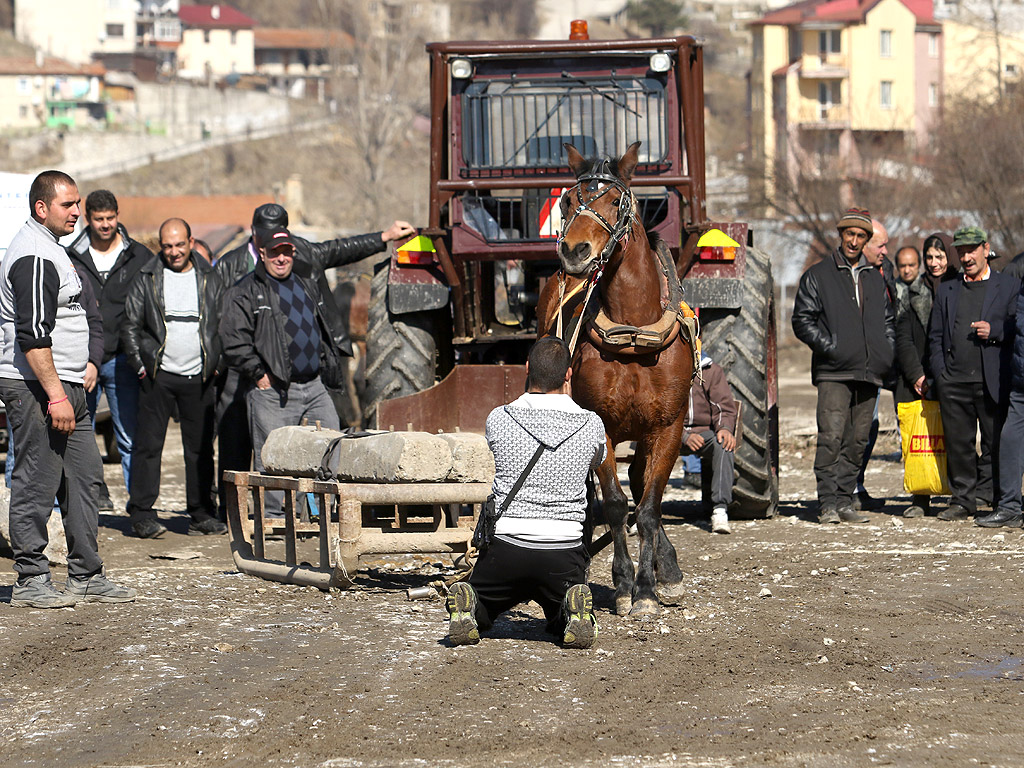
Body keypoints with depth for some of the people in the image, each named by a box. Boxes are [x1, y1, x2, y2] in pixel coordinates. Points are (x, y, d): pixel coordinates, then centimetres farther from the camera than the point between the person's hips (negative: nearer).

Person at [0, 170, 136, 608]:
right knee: (37, 484, -5)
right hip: (36, 390, -10)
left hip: (65, 388, 10)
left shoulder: (49, 248, 19)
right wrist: (55, 395, -25)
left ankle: (86, 576, 15)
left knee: (82, 477, 10)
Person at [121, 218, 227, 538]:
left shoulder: (209, 279, 9)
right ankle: (142, 514, 1)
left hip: (199, 378, 2)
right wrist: (140, 365, -2)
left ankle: (202, 513, 12)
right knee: (148, 444, -3)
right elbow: (130, 326, 5)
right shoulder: (147, 280, 3)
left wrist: (216, 365, 4)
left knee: (200, 447, 5)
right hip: (158, 376, -2)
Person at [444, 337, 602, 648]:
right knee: (563, 625, 25)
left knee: (473, 619, 24)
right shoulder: (592, 425, -2)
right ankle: (576, 611, -10)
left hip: (505, 547, 0)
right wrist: (565, 396, 28)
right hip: (564, 551, 0)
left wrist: (531, 390, 24)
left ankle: (465, 608, -12)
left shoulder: (498, 419, -4)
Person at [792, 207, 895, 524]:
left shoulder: (875, 278, 19)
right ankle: (828, 504, -12)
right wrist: (829, 346, -12)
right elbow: (802, 320, 1)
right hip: (833, 371, -5)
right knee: (832, 436, -14)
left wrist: (887, 352, 10)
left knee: (857, 441, 5)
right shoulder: (818, 275, 5)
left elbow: (887, 320, 27)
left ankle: (844, 501, 11)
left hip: (868, 373, 5)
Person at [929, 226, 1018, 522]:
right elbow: (935, 337, 17)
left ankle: (983, 495, 6)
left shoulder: (1009, 287, 8)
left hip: (992, 382, -3)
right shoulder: (946, 291, 18)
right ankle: (962, 501, 11)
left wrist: (994, 331, -13)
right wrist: (940, 374, 5)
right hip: (954, 383, 3)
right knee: (958, 443, 4)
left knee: (994, 443, -2)